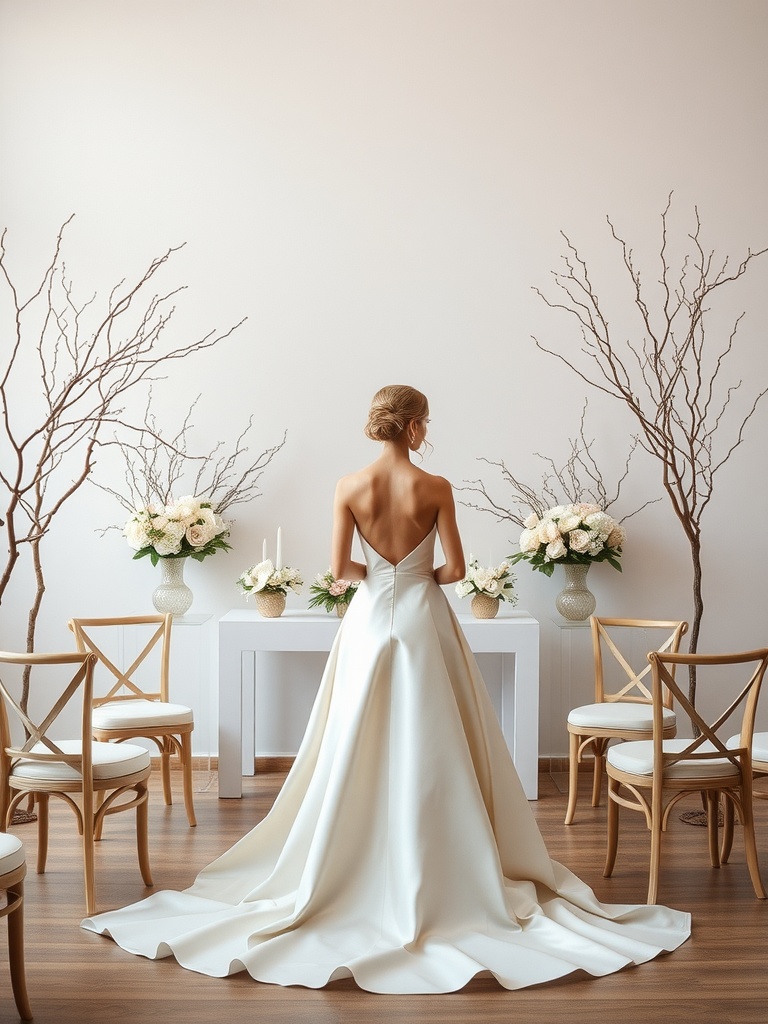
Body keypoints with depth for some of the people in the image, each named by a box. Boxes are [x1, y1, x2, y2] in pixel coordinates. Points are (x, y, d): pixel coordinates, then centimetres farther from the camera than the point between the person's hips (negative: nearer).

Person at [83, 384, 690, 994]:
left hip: (371, 621, 2)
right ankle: (440, 876, 12)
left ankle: (357, 873, 17)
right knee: (430, 750, 6)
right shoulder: (434, 487, -9)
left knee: (359, 752, 10)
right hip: (424, 621, -1)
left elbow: (339, 567, -6)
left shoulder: (350, 486, -5)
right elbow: (455, 568, -7)